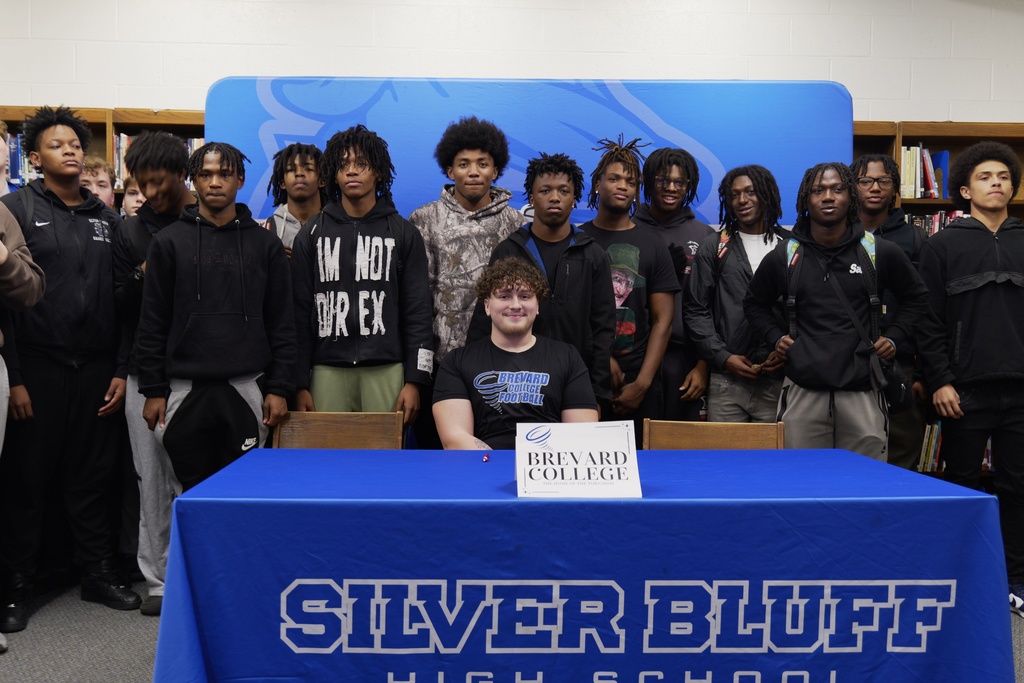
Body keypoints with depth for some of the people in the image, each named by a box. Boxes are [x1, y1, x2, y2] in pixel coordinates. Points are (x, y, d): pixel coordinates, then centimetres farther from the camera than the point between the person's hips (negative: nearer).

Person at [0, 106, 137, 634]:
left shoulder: (105, 218, 12)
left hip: (95, 369, 3)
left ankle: (99, 573, 22)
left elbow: (122, 298, 10)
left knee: (94, 477, 10)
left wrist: (121, 370, 4)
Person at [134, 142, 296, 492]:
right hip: (185, 392, 0)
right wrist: (153, 390, 0)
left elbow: (282, 323, 6)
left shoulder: (266, 244, 7)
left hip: (247, 390, 0)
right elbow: (152, 324, 5)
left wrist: (279, 388, -1)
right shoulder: (168, 242, 6)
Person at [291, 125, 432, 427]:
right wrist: (300, 384, 1)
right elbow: (299, 313, 7)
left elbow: (418, 311, 4)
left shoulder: (404, 233, 8)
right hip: (327, 371, 1)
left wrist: (414, 380, -4)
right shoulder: (312, 234, 10)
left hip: (386, 371, -1)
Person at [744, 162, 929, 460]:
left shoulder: (881, 253, 6)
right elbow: (755, 303, 22)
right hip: (802, 392, 0)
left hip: (862, 393, 0)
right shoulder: (784, 256, 7)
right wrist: (776, 337, 8)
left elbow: (917, 298, 20)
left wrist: (893, 337, 8)